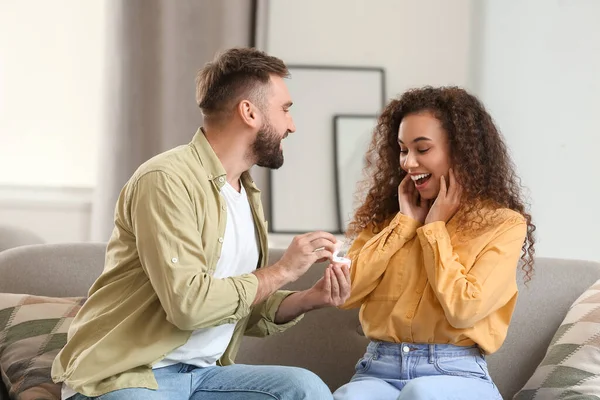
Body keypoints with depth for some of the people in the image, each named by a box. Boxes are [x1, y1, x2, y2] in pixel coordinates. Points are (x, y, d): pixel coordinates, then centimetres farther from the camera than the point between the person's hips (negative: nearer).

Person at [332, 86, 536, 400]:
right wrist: (404, 222, 2)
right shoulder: (387, 212, 15)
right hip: (379, 370, 2)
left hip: (456, 374, -2)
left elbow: (463, 310, -12)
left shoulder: (504, 224, 1)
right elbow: (344, 292, 2)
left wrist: (434, 229, -2)